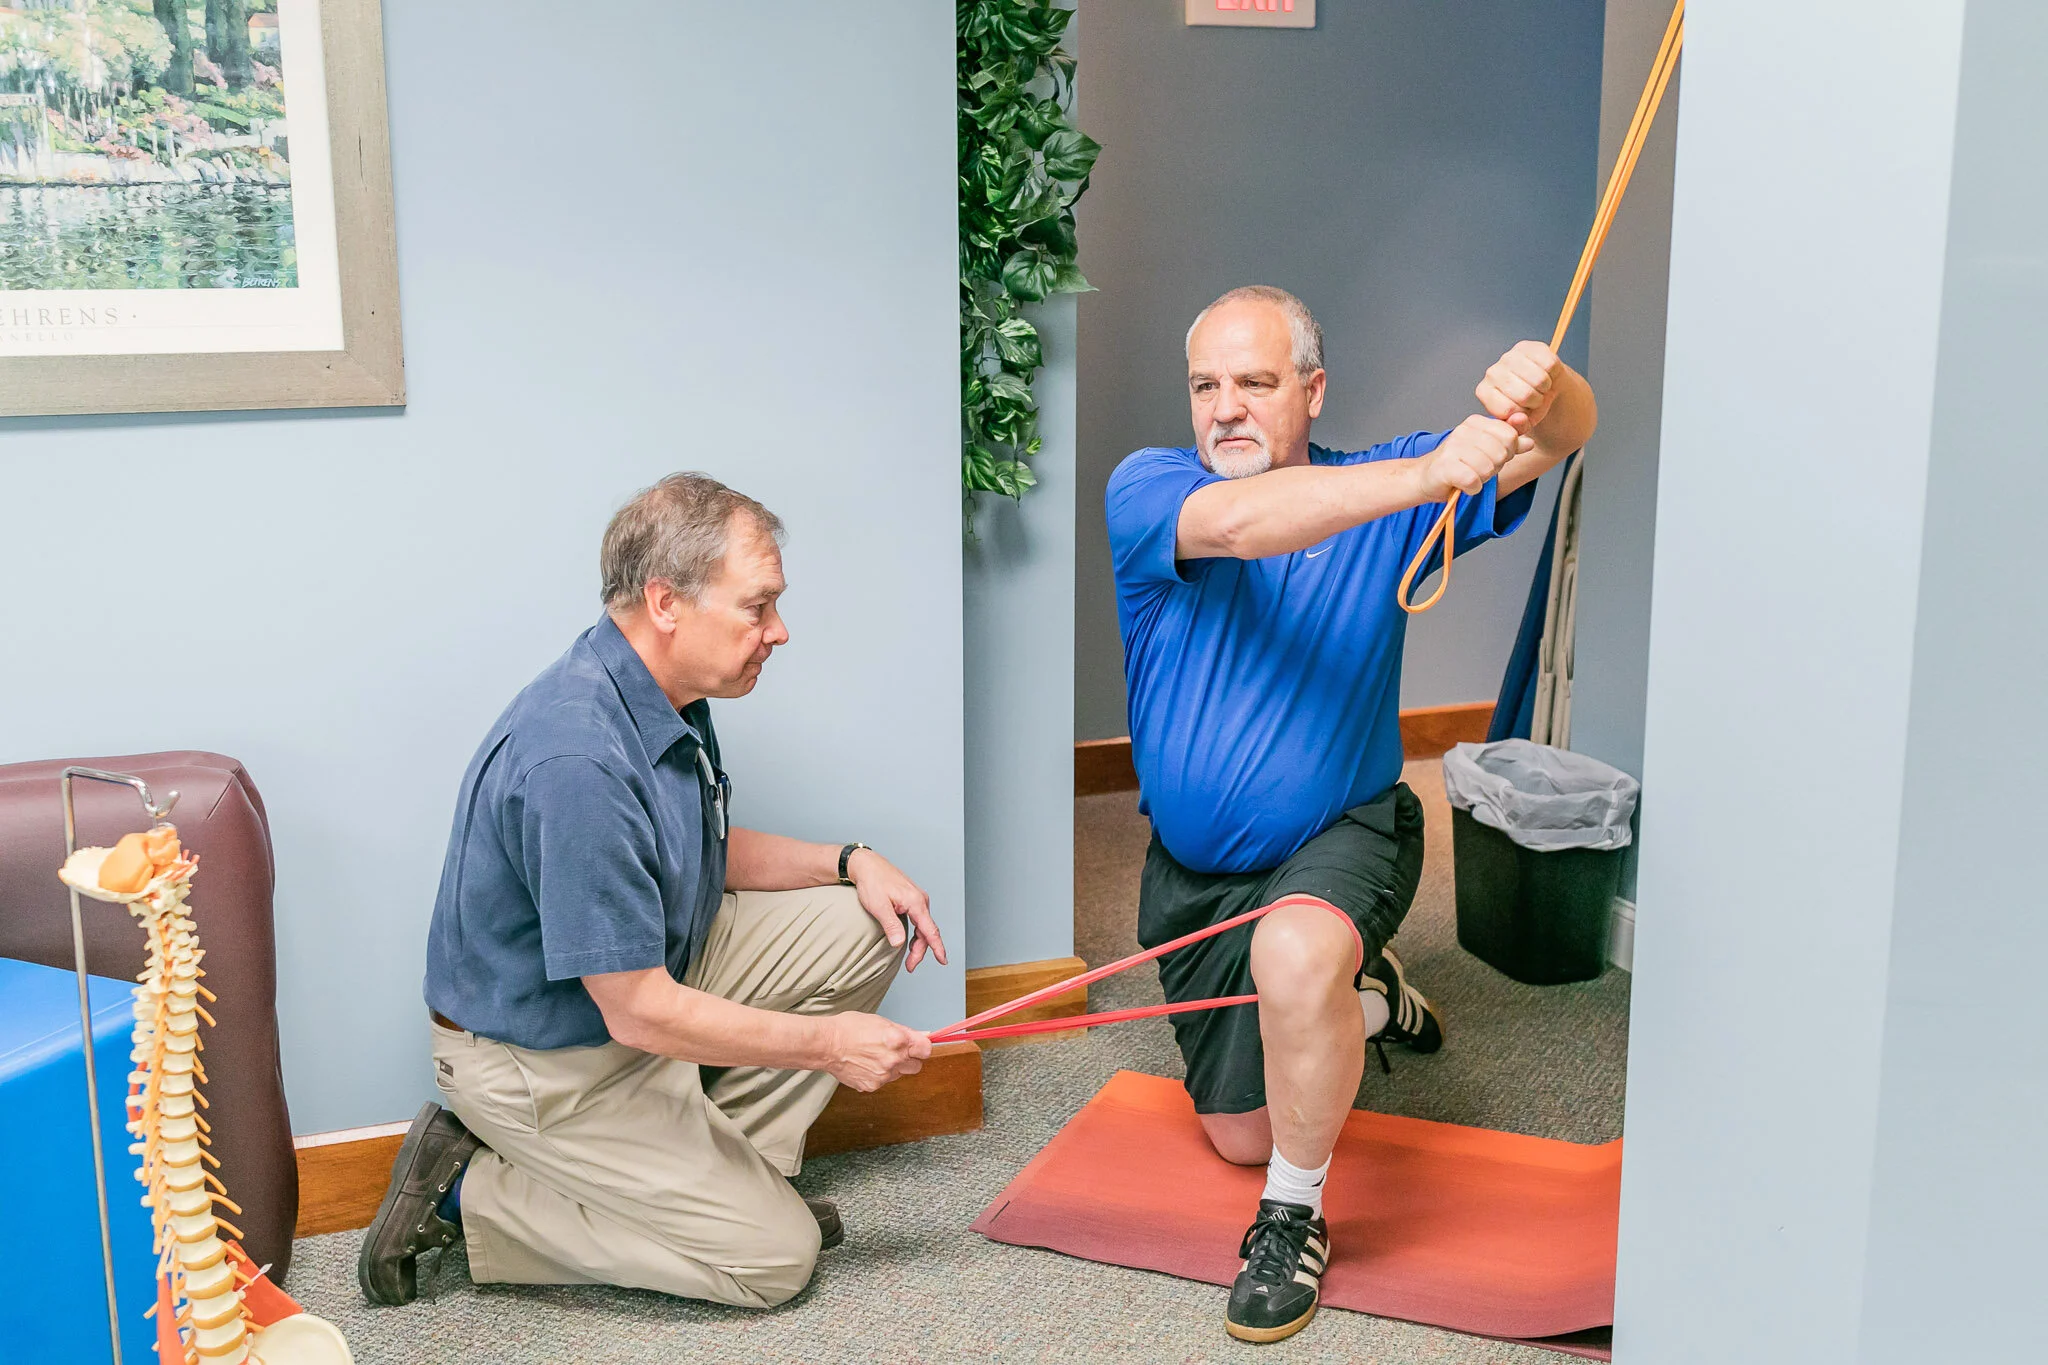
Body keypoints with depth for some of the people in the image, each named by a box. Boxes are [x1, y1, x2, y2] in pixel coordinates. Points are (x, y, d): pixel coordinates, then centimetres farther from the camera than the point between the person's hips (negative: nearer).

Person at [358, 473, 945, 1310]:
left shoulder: (667, 696, -3)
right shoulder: (577, 765, -34)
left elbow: (706, 856, 15)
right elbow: (641, 1015, -30)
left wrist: (848, 862, -1)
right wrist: (825, 1044, -20)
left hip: (649, 969, 9)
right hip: (547, 1056, -9)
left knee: (865, 927, 1)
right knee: (774, 1255, -6)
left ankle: (728, 1166, 9)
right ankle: (470, 1194, 1)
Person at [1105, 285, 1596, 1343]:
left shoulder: (1382, 492, -10)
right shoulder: (1146, 490, -15)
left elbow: (1556, 440, -21)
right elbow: (1239, 522, -38)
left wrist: (1544, 391, -46)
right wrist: (1428, 473, -50)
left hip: (1342, 838, -2)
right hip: (1193, 871, 3)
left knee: (1295, 951, -39)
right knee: (1239, 1134, 17)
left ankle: (1294, 1218, -14)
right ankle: (1364, 1002, 47)